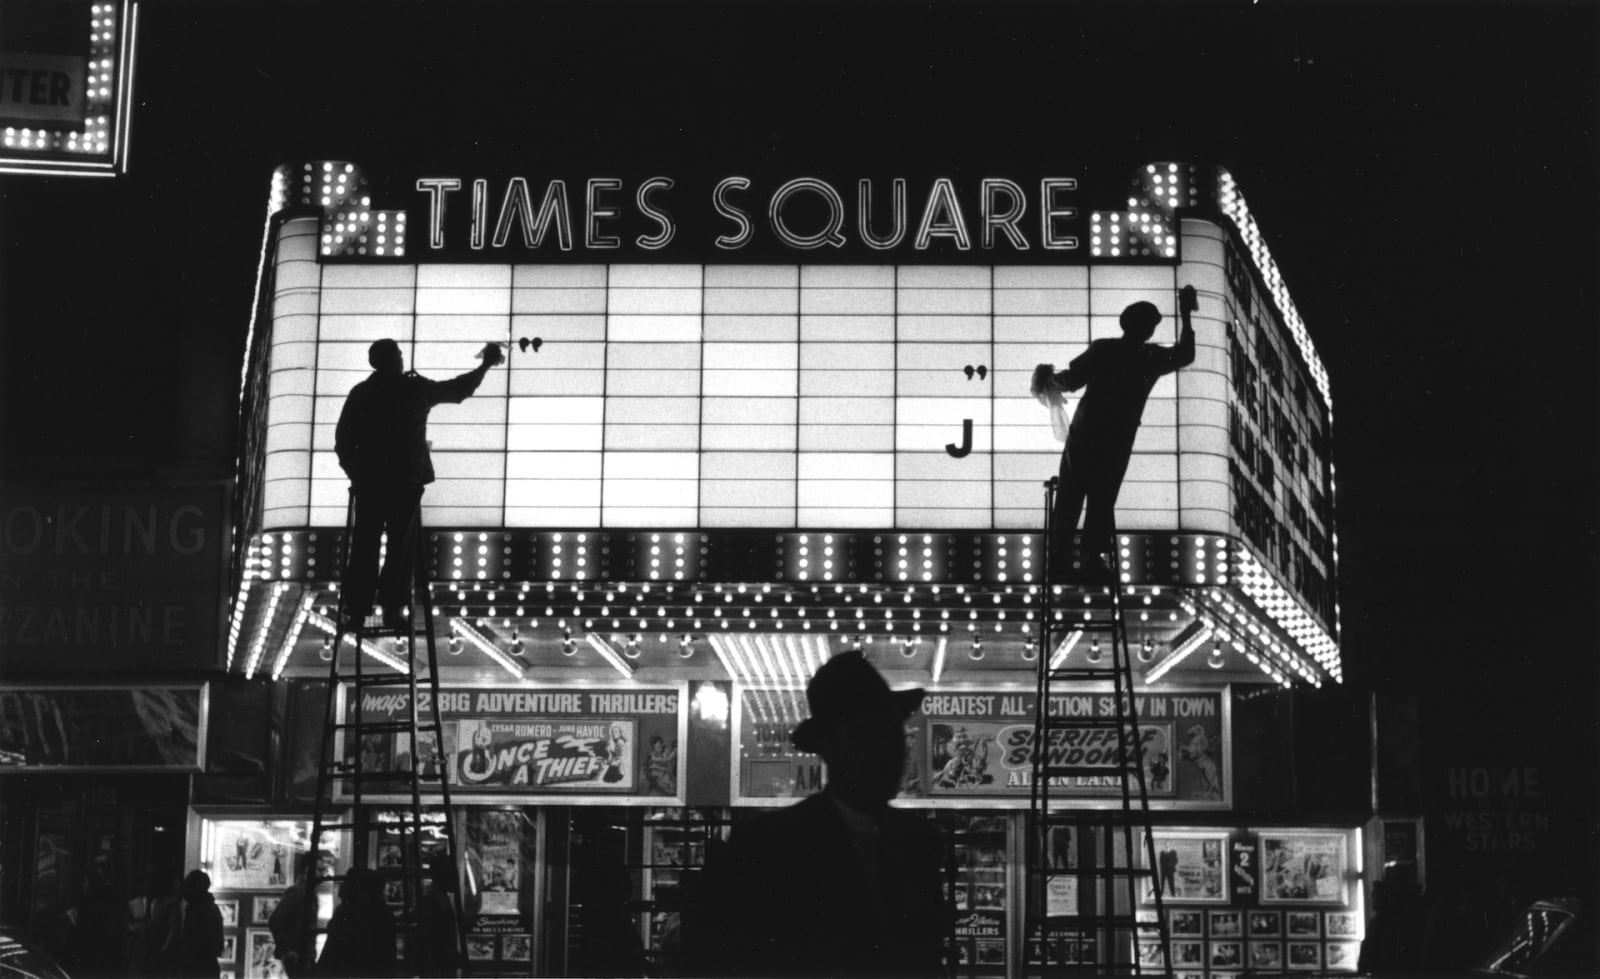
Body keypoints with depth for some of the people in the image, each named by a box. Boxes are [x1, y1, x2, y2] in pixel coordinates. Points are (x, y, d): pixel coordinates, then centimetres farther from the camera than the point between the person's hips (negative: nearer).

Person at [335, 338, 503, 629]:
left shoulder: (360, 393, 0)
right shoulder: (416, 389, -4)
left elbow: (343, 439, 1)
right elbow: (458, 389, 10)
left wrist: (355, 472, 13)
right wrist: (486, 365, 24)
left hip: (368, 482, 2)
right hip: (407, 481, -2)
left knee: (364, 547, 5)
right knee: (401, 546, 4)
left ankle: (356, 610, 4)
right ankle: (393, 610, 1)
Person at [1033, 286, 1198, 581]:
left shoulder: (1102, 349, 0)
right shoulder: (1152, 358, 2)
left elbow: (1071, 380, -7)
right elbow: (1185, 354, 20)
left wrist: (1050, 379, 12)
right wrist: (1186, 316, 28)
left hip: (1083, 433, 1)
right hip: (1117, 441, -1)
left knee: (1069, 498, 6)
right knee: (1102, 499, 8)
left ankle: (1058, 561, 3)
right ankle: (1091, 559, 2)